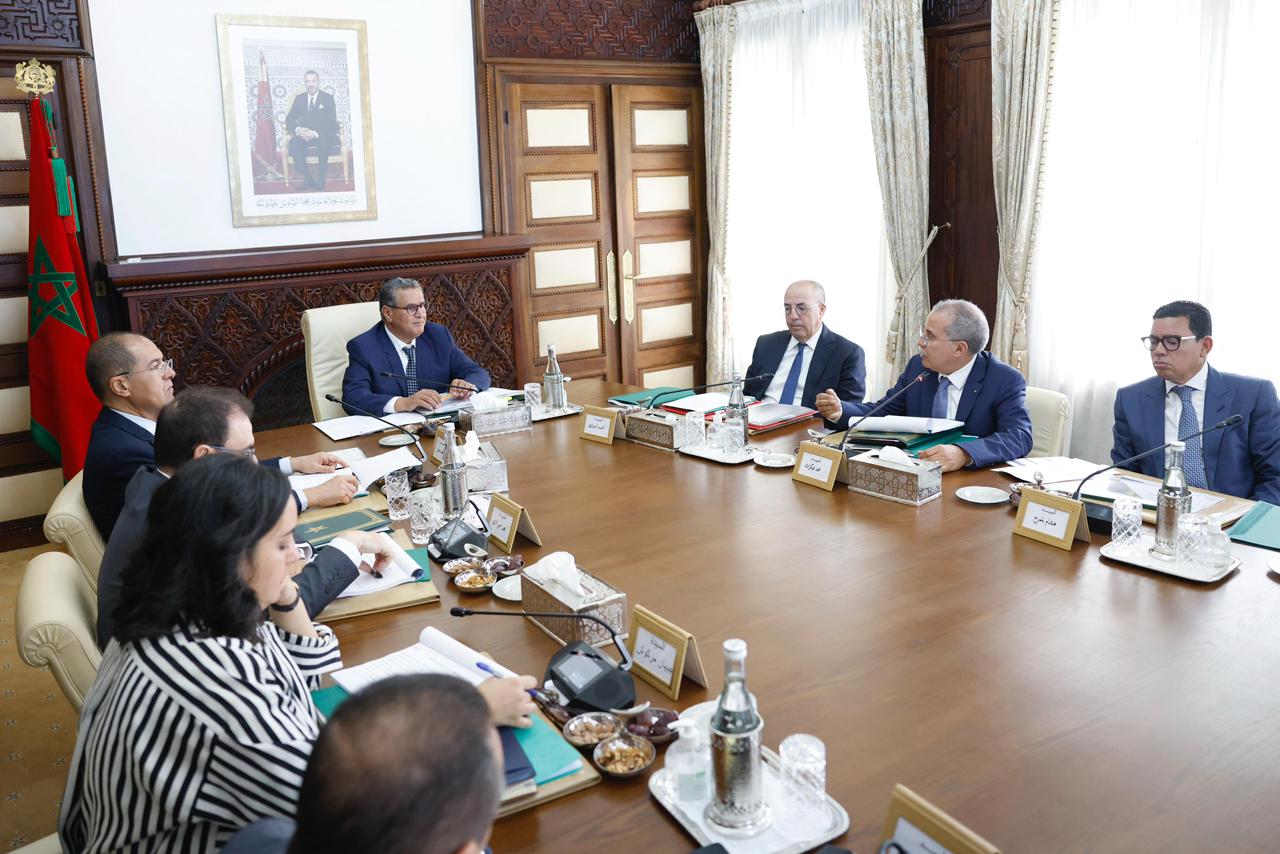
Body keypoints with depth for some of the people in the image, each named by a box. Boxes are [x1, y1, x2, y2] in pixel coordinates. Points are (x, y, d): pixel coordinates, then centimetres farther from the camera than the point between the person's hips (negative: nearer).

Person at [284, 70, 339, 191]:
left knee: (324, 140, -39)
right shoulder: (299, 98, 12)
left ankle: (320, 178, -31)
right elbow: (289, 119, 8)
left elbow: (331, 122, -7)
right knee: (294, 142, -30)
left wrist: (316, 133, -23)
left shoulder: (328, 98, 3)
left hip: (324, 135, -3)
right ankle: (307, 179, -28)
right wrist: (298, 129, -17)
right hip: (305, 135, 3)